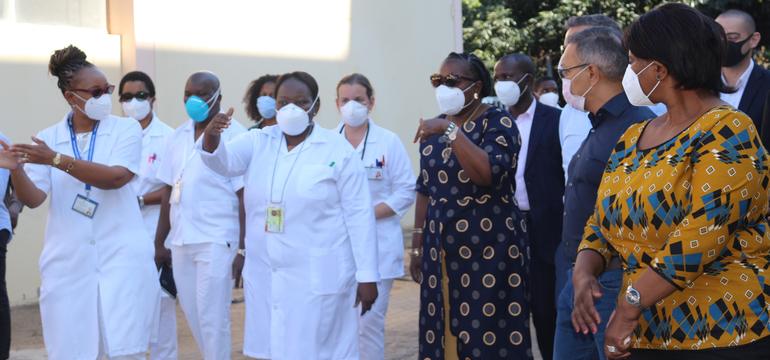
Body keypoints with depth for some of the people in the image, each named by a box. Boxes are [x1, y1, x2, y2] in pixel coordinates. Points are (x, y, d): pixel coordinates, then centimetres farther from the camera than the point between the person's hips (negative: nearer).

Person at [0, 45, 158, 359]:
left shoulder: (126, 129, 1)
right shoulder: (48, 138, 6)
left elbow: (115, 177, -15)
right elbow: (34, 198, -2)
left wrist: (57, 160, -22)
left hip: (121, 255, -2)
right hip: (67, 261, 2)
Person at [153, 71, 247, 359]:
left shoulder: (235, 135, -7)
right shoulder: (177, 137, 11)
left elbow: (245, 195, -9)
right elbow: (169, 192, 15)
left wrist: (243, 248, -13)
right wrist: (159, 243, 14)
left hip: (217, 241, -6)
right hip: (181, 241, 6)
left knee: (212, 318, -3)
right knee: (193, 316, 14)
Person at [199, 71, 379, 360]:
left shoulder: (339, 150, -5)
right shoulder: (258, 142, 6)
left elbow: (359, 215, -6)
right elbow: (224, 161, -12)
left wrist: (367, 276, -10)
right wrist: (212, 137, -35)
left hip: (318, 279, -4)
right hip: (265, 277, 4)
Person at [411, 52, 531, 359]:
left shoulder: (497, 122, -6)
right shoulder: (434, 127, 12)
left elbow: (489, 174, -23)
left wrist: (451, 131, -23)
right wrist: (418, 244, 14)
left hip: (488, 249, -6)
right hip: (442, 251, 6)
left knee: (489, 334, -5)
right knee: (442, 334, 5)